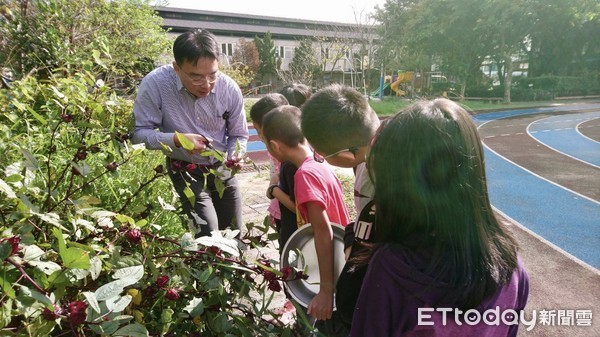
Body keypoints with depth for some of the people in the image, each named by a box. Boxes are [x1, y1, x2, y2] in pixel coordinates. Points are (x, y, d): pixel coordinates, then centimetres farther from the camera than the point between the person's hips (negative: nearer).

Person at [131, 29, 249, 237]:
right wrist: (176, 139, -35)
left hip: (222, 168, 3)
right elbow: (138, 132, -20)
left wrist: (235, 155, -25)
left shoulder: (230, 89, -17)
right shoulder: (155, 84, -25)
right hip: (185, 171, -3)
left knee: (234, 234, 15)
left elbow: (238, 135, -4)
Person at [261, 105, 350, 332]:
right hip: (341, 267, 8)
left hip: (333, 274, -8)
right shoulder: (321, 167, 1)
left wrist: (326, 289, -28)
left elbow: (324, 232, -29)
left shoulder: (305, 175, -25)